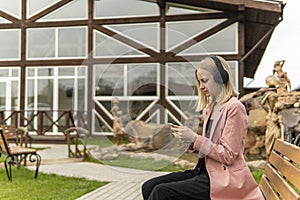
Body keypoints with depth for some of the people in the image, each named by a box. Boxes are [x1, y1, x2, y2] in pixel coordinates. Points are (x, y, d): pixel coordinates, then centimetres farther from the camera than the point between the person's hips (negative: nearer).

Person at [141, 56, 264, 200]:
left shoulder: (234, 108, -11)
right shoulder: (210, 108, 14)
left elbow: (228, 156, -14)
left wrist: (195, 139, -16)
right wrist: (189, 139, 1)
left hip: (224, 179, -8)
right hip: (206, 170, 8)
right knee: (148, 187, -6)